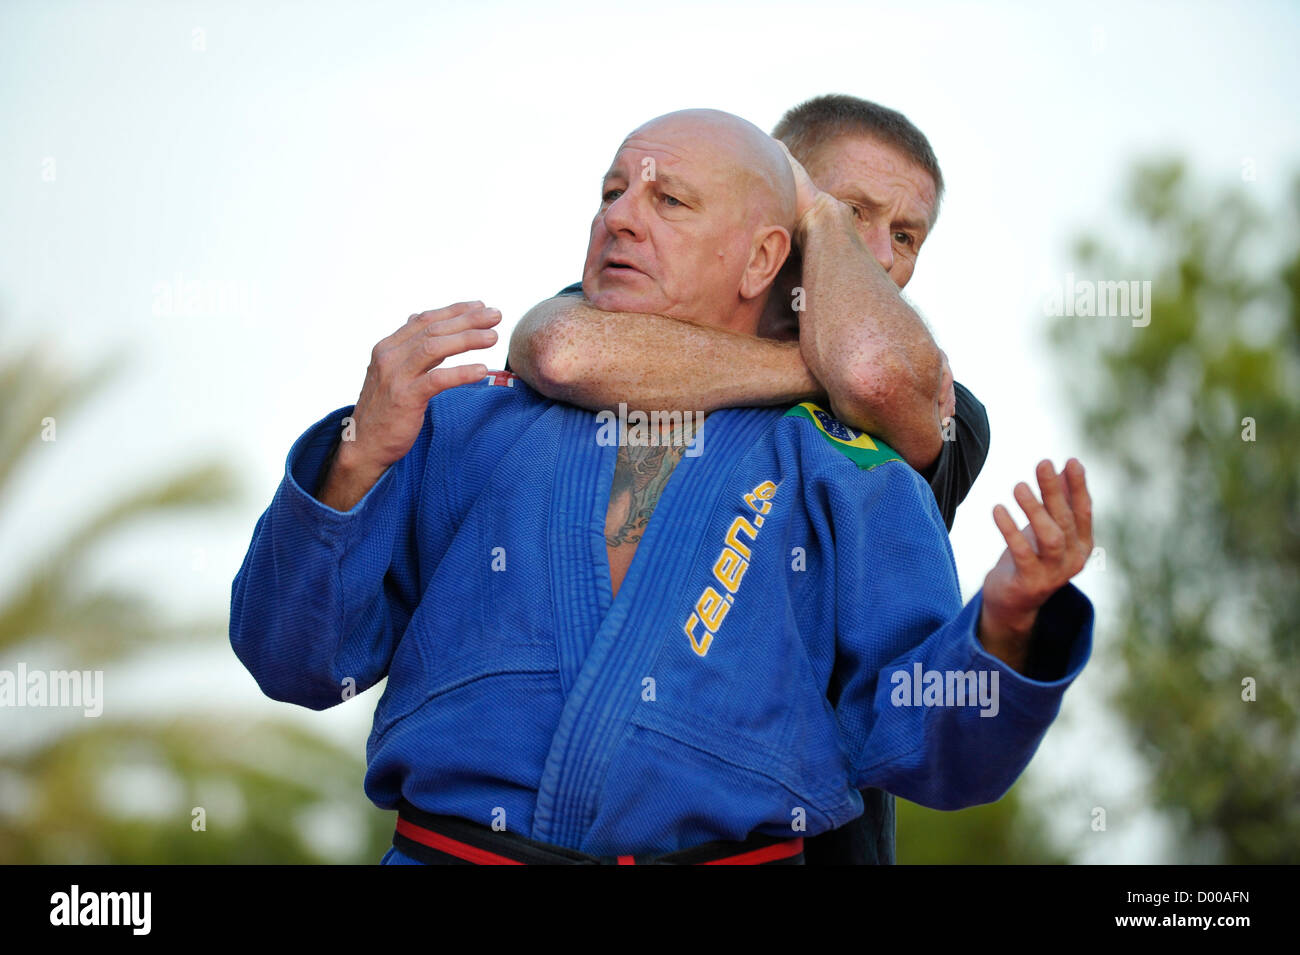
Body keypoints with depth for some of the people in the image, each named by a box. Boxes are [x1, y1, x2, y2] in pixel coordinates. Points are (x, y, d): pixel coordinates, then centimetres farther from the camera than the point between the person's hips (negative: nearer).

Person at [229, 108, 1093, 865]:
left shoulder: (846, 480, 15)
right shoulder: (464, 427, 18)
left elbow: (922, 739, 5)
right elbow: (297, 654, 10)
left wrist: (1005, 626, -15)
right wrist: (363, 455, -4)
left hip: (726, 849, 0)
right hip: (454, 849, 0)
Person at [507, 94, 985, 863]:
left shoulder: (946, 425, 5)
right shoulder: (637, 314, 6)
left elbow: (880, 373, -19)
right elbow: (565, 351, -18)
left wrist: (818, 209, -1)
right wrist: (819, 368, -11)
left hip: (820, 840, 2)